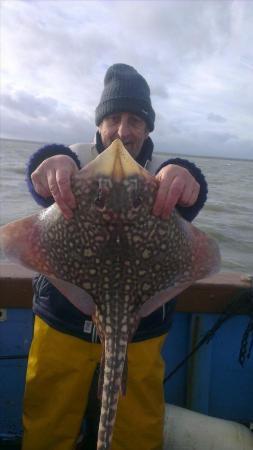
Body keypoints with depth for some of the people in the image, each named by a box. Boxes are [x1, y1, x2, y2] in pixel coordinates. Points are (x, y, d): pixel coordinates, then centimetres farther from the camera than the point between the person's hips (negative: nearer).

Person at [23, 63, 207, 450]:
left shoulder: (161, 175, -3)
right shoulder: (75, 163, -4)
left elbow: (186, 205, -24)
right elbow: (43, 177, -26)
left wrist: (182, 178, -49)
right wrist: (54, 162, -51)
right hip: (62, 322, 0)